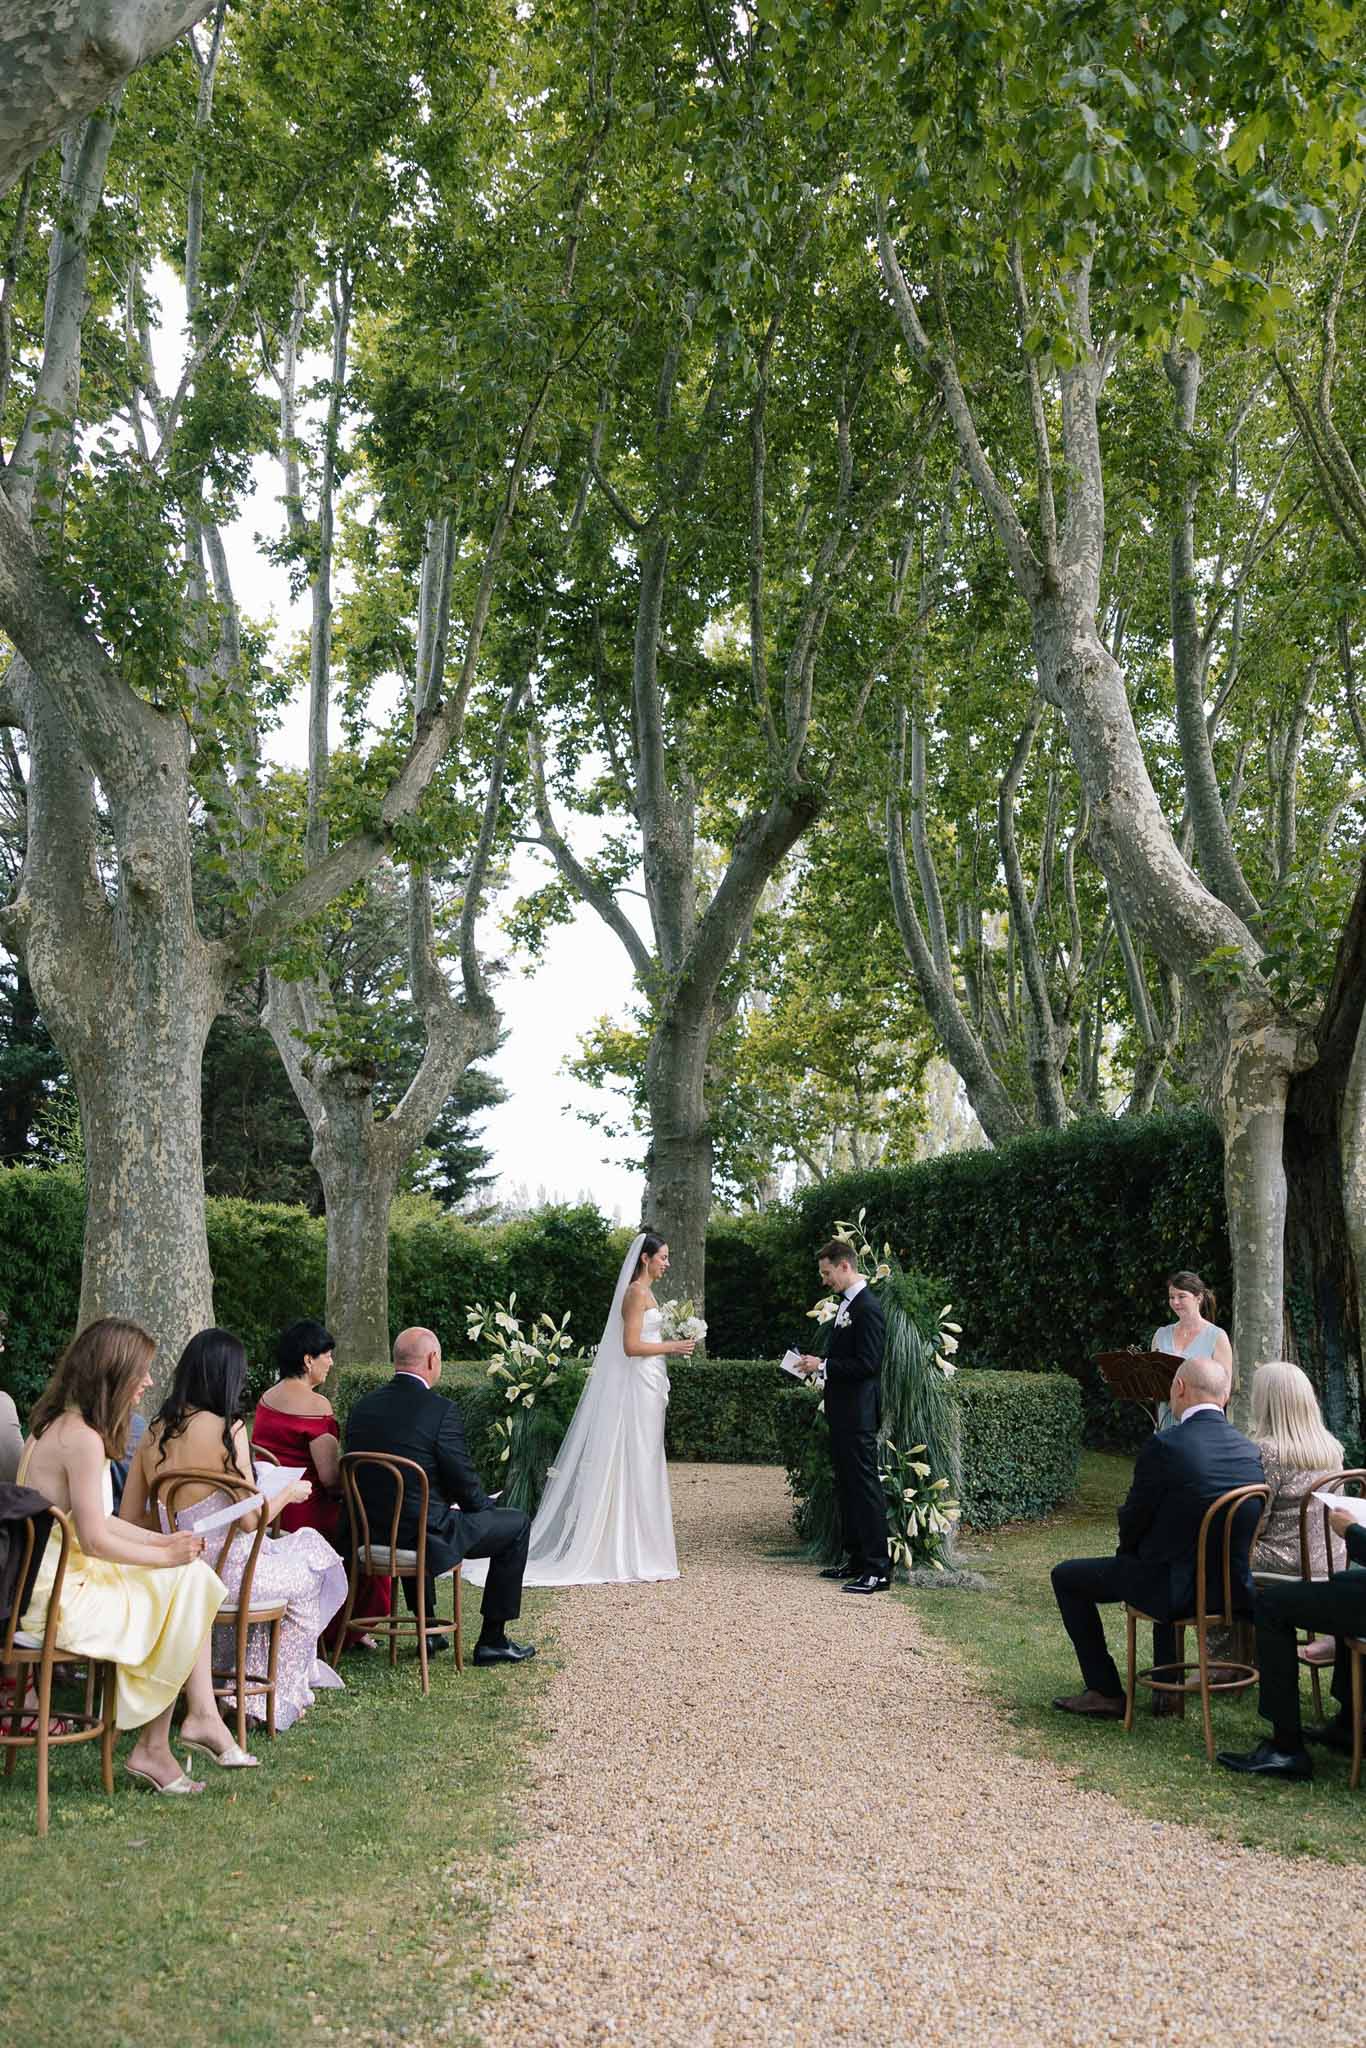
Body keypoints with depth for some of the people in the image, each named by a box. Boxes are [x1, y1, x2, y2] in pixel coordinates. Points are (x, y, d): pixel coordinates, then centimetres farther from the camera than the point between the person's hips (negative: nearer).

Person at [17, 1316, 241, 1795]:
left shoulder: (56, 1425, 11)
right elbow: (95, 1540, -22)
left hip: (42, 1584, 10)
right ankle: (152, 1751, 5)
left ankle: (202, 1717, 4)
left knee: (191, 1579, 8)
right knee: (182, 1586, -3)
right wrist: (167, 1555, -9)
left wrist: (165, 1540, 6)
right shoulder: (83, 1437, -21)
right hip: (57, 1599, -10)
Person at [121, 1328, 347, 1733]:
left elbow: (130, 1518, 7)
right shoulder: (226, 1428, -17)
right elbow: (250, 1519, -18)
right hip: (229, 1574, -7)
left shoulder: (155, 1431, 3)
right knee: (309, 1577, 24)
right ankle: (280, 1699, 33)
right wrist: (289, 1493, 2)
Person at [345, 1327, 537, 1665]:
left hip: (374, 1535, 7)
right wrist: (487, 1508, 12)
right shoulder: (441, 1411, -17)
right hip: (427, 1537, -7)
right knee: (517, 1524, 12)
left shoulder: (362, 1407, 2)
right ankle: (492, 1640, 16)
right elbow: (465, 1483, -12)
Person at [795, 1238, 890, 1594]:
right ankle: (858, 1560, 23)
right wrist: (817, 1361, 7)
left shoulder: (868, 1308, -16)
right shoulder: (845, 1304, 13)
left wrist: (823, 1365, -16)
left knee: (866, 1487, -7)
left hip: (858, 1414, -10)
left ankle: (878, 1569, -3)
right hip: (842, 1412, 10)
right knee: (847, 1486, 15)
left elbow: (867, 1364, -21)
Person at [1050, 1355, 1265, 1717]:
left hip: (1175, 1588, -7)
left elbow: (1133, 1521, -11)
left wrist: (1127, 1551, 12)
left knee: (1066, 1577, 12)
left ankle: (1106, 1693, 15)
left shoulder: (1164, 1445, -21)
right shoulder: (1250, 1450, -2)